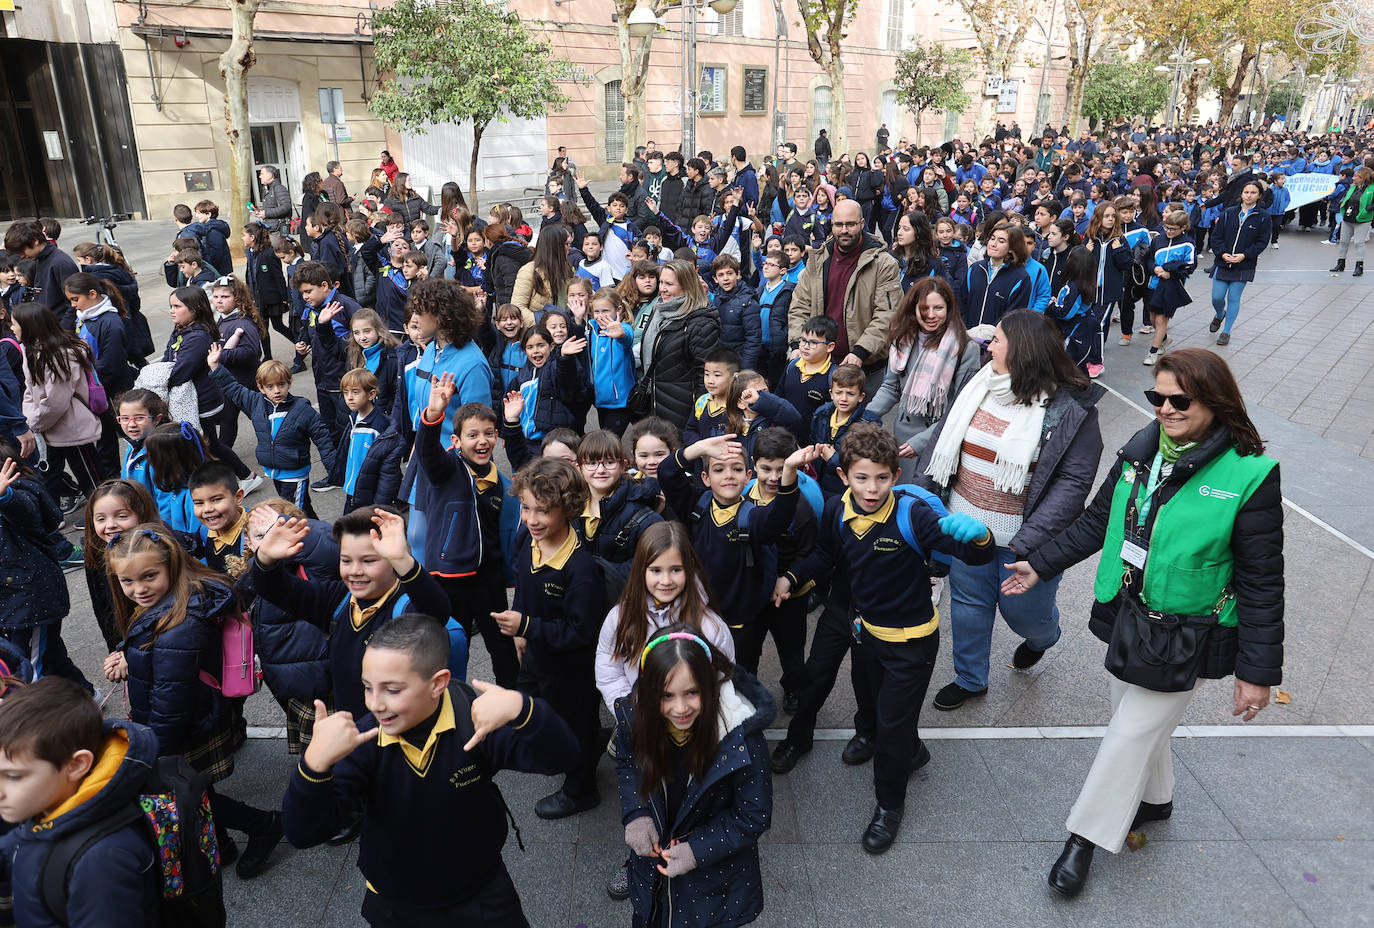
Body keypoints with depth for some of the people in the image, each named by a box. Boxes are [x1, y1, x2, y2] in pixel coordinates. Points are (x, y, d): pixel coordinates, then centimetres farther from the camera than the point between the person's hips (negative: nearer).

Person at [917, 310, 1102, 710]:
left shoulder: (1071, 409, -17)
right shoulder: (978, 386, -1)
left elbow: (1074, 480, -19)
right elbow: (942, 438, 8)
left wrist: (1030, 540, -26)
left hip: (1022, 534, -4)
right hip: (968, 526, 5)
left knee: (1023, 609, 14)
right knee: (969, 602, 17)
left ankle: (1041, 639, 52)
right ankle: (969, 679, 40)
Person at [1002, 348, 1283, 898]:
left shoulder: (1249, 476, -18)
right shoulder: (1141, 452, -3)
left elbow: (1262, 583, -13)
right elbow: (1097, 521, 10)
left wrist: (1259, 670, -11)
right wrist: (1040, 563, 9)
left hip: (1183, 639, -5)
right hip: (1125, 619, 6)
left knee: (1131, 733, 4)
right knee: (1139, 722, 23)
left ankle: (1086, 836, 22)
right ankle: (1155, 799, 50)